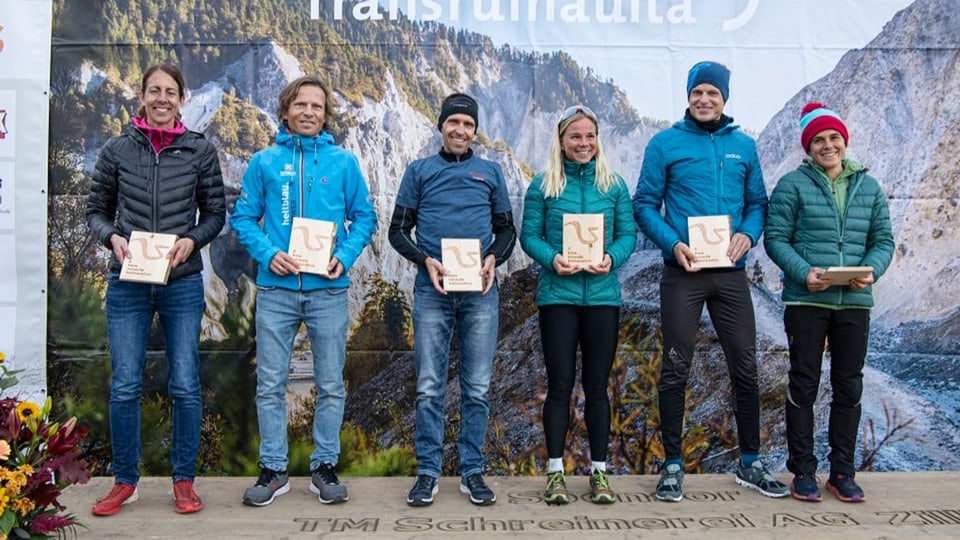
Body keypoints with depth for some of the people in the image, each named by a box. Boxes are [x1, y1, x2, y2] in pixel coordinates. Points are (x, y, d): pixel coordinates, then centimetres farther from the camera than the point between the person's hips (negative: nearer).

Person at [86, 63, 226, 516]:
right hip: (127, 284, 1)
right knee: (124, 386, 4)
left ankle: (184, 480, 18)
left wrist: (191, 240, -11)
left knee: (185, 386, 3)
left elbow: (215, 212, 6)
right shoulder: (116, 150, 4)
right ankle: (124, 481, 20)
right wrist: (112, 237, -9)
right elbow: (96, 210, 10)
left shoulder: (201, 151, 2)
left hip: (183, 283, -1)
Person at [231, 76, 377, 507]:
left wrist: (345, 256, -9)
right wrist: (268, 253, -11)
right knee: (270, 385, 6)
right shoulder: (264, 162, 5)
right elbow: (244, 217, 5)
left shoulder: (343, 162, 5)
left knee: (330, 386, 7)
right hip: (276, 289, 0)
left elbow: (364, 217, 7)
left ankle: (325, 467, 21)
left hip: (328, 290, 0)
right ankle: (273, 469, 20)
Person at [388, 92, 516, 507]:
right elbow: (398, 230, 8)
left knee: (477, 388, 5)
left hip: (480, 291, 1)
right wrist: (425, 260, -10)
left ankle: (472, 471, 15)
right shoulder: (419, 170, 11)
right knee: (429, 387, 1)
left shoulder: (490, 172, 14)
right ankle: (428, 472, 12)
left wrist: (494, 257, -6)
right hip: (432, 289, -1)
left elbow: (507, 230, 15)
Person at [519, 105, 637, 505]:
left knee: (597, 384, 8)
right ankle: (555, 472, 13)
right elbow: (528, 236, 1)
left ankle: (599, 472, 19)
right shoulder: (543, 185, 3)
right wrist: (552, 259, -18)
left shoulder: (614, 185, 8)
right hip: (557, 295, -1)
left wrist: (612, 257, -14)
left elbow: (628, 233, 6)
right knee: (560, 383, 2)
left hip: (602, 295, 2)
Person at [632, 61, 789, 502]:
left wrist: (748, 234, -8)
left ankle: (750, 463, 25)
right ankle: (672, 465, 16)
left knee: (745, 367, 9)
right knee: (675, 369, 3)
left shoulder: (744, 146, 11)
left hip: (731, 272, 3)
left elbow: (757, 202, 13)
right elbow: (644, 204, -2)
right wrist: (673, 243, -16)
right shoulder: (665, 143, 1)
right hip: (682, 273, -3)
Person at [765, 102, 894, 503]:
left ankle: (843, 472, 22)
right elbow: (776, 238, -5)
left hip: (855, 303, 4)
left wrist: (871, 272, -10)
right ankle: (803, 471, 14)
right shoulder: (793, 185, -2)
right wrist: (805, 273, -19)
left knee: (849, 387, 9)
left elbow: (883, 241, 10)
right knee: (804, 385, 4)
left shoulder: (869, 187, 11)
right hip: (805, 301, -4)